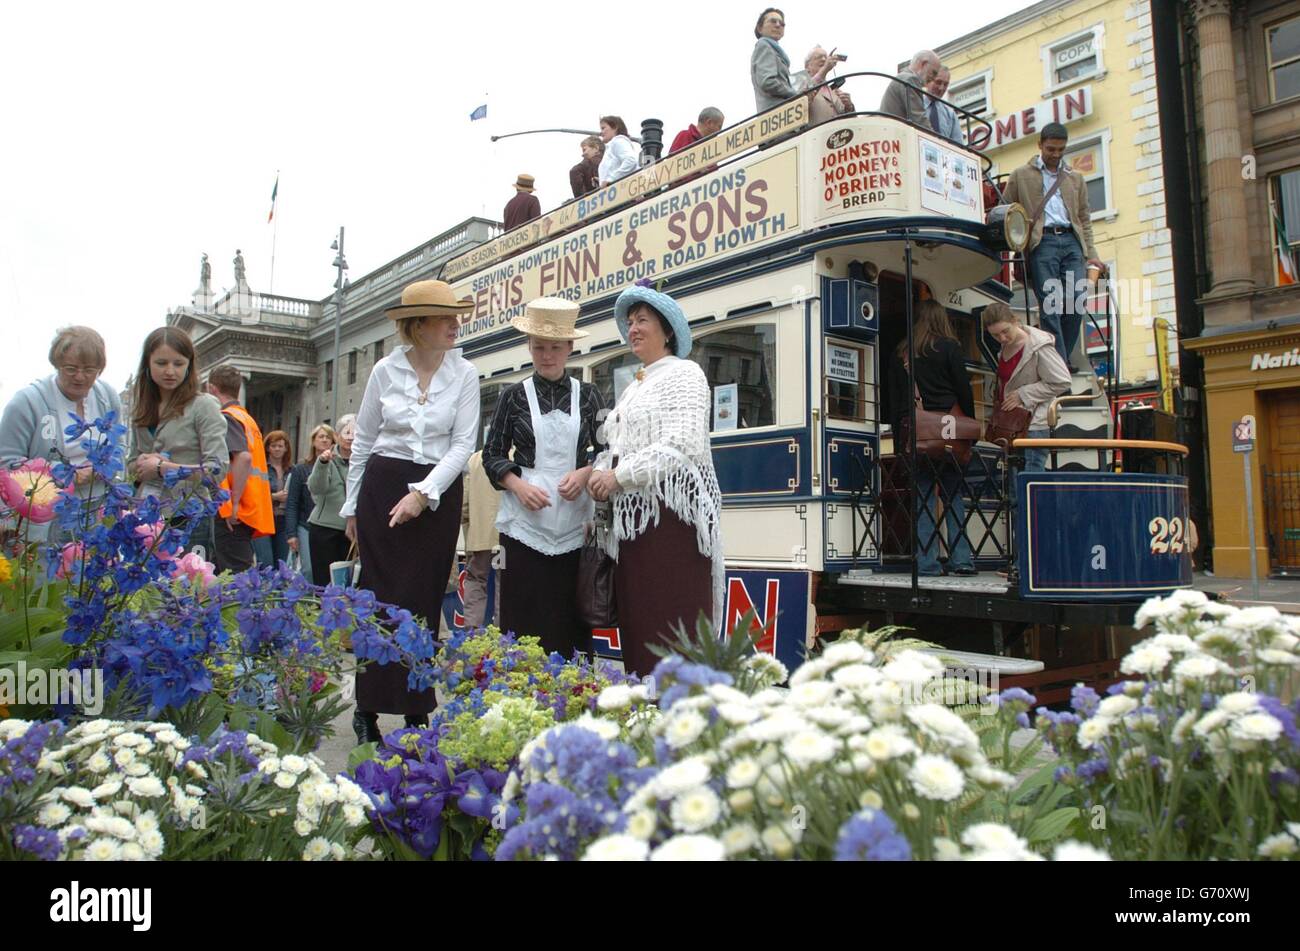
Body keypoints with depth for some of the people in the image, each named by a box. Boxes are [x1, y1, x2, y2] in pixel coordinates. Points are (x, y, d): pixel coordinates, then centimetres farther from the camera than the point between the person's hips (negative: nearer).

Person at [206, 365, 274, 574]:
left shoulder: (226, 417, -7)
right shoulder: (247, 418, 20)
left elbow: (243, 457, -23)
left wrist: (233, 504, -19)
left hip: (232, 516, -9)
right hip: (251, 510, 9)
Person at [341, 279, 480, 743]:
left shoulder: (465, 374, 0)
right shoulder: (385, 370, 2)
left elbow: (462, 444, -4)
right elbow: (363, 442, 9)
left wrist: (422, 493, -15)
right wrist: (352, 506, 11)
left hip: (439, 493, 0)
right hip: (383, 487, 0)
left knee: (422, 603, 1)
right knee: (382, 599, 0)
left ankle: (417, 710, 11)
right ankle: (369, 708, 12)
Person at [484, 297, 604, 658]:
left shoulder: (587, 395, 9)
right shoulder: (515, 396, 7)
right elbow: (492, 455, 8)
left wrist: (585, 473, -8)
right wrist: (517, 484, -10)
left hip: (573, 522, 1)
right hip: (526, 522, -1)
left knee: (571, 619, 1)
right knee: (525, 618, -2)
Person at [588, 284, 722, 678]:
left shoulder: (683, 373, -1)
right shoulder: (633, 389, 24)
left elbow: (681, 446, -14)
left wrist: (619, 476, -12)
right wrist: (599, 472, 1)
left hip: (671, 512, -8)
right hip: (633, 515, 8)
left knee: (672, 628, -9)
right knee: (635, 624, 6)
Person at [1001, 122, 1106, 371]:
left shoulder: (1075, 178, 23)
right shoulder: (1021, 175, 13)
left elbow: (1084, 218, 22)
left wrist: (1091, 253, 12)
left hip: (1071, 241, 3)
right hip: (1042, 241, -3)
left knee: (1075, 301, -9)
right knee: (1050, 304, -12)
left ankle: (1065, 358, 2)